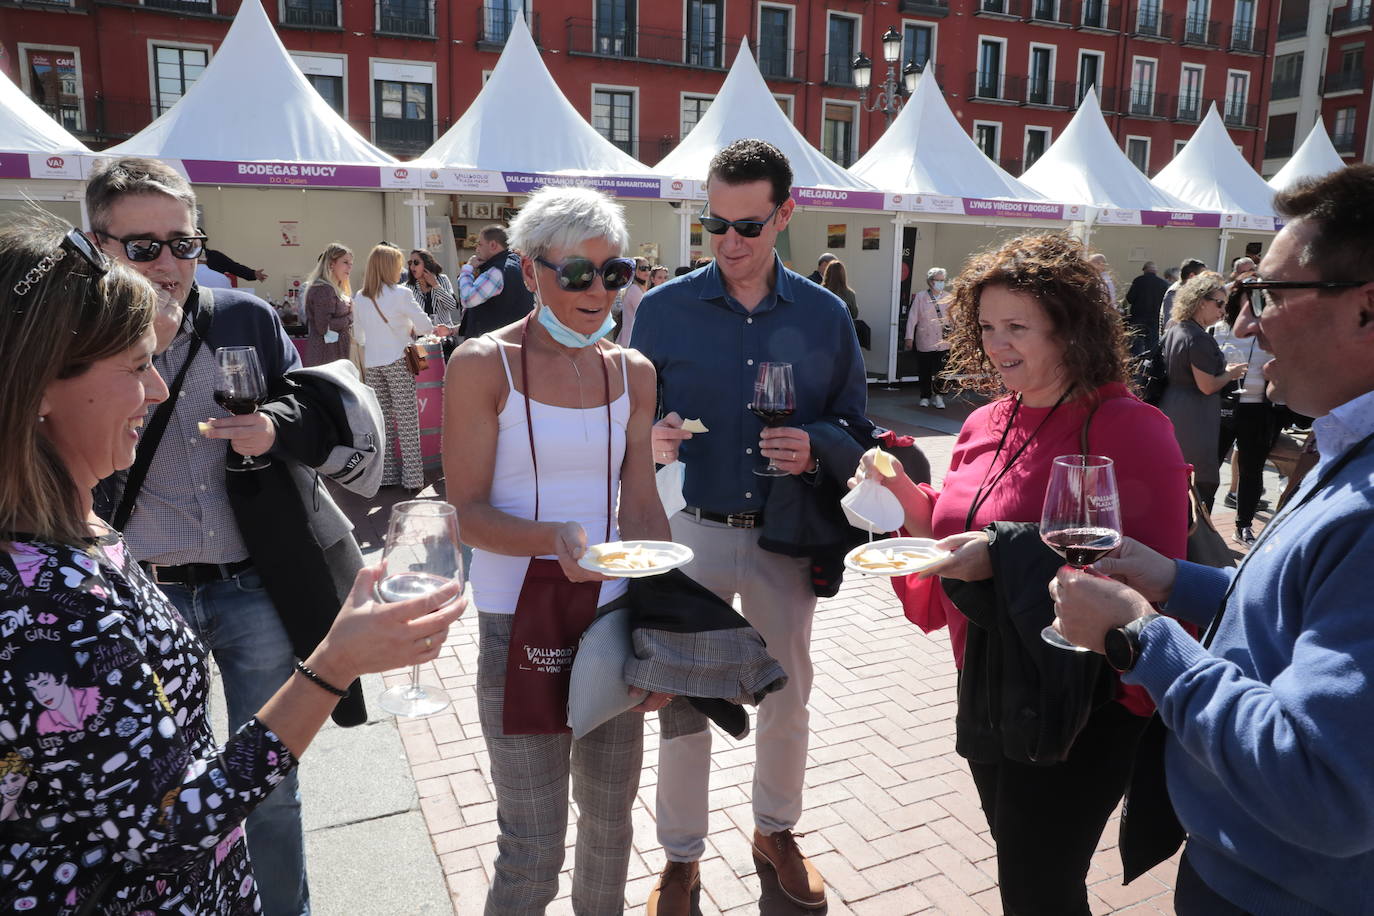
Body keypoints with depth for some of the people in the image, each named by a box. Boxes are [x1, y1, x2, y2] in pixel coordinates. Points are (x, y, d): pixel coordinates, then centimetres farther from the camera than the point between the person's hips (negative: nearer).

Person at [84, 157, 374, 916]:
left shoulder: (249, 320, 0)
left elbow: (321, 419, 4)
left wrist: (276, 426, -18)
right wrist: (145, 343, -20)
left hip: (254, 589, 1)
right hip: (141, 597, 0)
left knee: (272, 788, 14)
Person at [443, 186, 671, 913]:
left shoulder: (632, 371, 4)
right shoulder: (483, 364, -9)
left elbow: (642, 506, 6)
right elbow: (469, 512, -10)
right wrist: (552, 538, -29)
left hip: (614, 611, 4)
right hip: (520, 619, -4)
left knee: (610, 816, 18)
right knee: (532, 847, 6)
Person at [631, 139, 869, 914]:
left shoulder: (825, 316, 0)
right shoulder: (662, 310, -3)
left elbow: (856, 429, 4)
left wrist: (817, 448, -17)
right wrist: (650, 441, -21)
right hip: (691, 531, -1)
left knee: (788, 696, 16)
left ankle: (777, 831, 41)